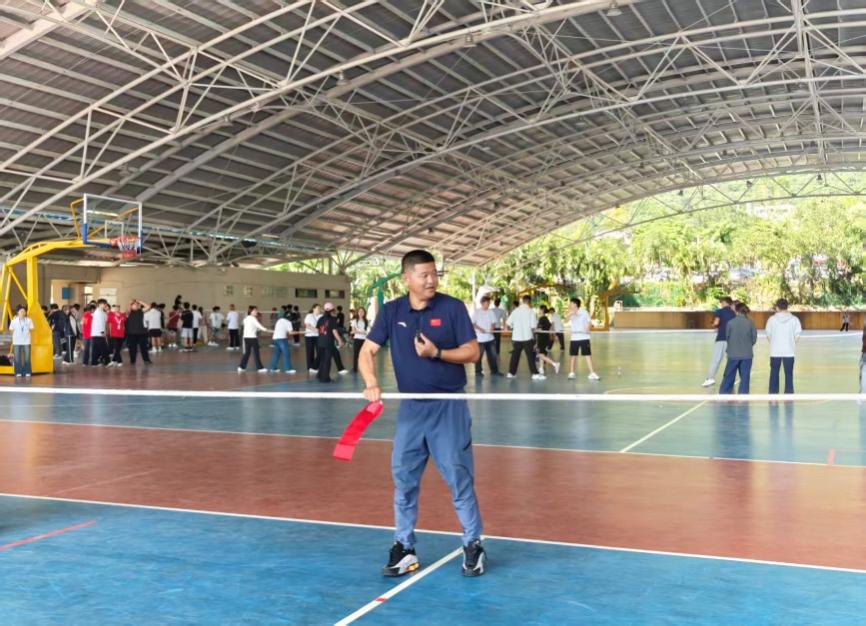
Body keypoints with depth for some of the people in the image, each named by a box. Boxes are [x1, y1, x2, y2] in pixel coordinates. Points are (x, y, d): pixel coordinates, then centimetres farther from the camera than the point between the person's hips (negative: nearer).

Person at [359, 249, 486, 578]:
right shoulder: (391, 312, 1)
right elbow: (367, 351, 1)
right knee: (403, 479, 7)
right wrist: (371, 383, -17)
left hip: (448, 406, -3)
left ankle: (473, 545, 16)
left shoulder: (452, 307, -7)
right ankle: (404, 548, 18)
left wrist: (437, 353, -21)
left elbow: (472, 352, -7)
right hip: (410, 407, 3)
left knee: (459, 477, 1)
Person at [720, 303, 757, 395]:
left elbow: (727, 337, 1)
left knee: (728, 377, 8)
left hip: (733, 354, 0)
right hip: (747, 355, 0)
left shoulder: (730, 322, -7)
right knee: (745, 378, 7)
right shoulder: (750, 323, -4)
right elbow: (754, 339, 2)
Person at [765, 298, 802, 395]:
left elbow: (768, 335, 1)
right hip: (789, 352, 0)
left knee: (774, 374, 10)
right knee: (789, 374, 7)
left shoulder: (772, 319, -3)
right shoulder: (794, 319, -2)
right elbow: (797, 336, -3)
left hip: (775, 351, 0)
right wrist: (792, 345, 11)